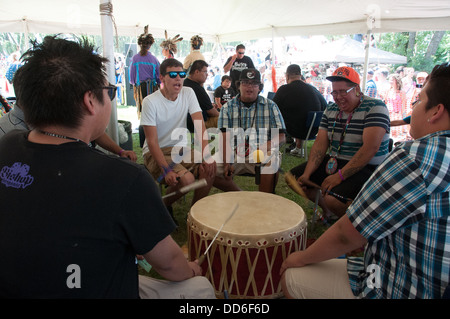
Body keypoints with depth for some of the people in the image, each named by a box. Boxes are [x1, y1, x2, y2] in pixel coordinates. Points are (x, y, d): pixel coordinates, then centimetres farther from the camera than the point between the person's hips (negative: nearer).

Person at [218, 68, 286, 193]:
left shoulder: (270, 106, 13)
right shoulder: (228, 107, 12)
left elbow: (281, 137, 7)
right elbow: (225, 138, 0)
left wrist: (266, 147, -16)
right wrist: (226, 163, -17)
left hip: (262, 153, 0)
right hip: (234, 155, 1)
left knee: (270, 166, -33)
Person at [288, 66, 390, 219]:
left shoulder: (375, 108, -14)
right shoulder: (331, 109, 8)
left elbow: (370, 148, -25)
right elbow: (320, 143, 1)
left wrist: (340, 175, -29)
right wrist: (307, 173, -12)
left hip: (366, 168, -7)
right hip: (334, 162, 8)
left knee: (332, 197, -32)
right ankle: (327, 209, 26)